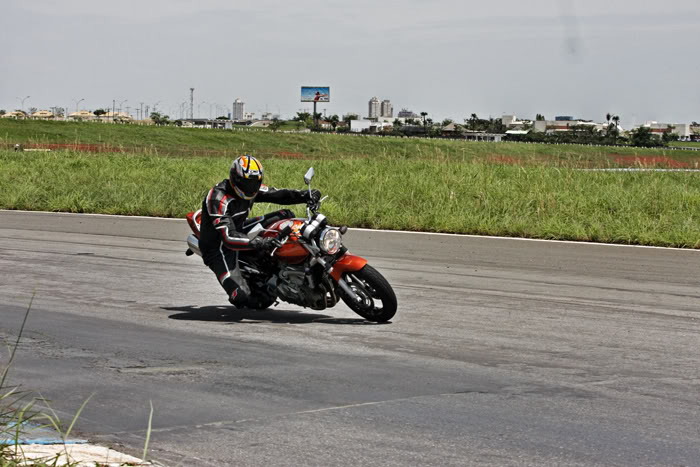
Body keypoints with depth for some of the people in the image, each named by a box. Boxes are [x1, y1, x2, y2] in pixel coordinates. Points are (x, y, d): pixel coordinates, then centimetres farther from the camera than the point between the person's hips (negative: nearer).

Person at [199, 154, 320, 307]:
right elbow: (229, 237, -38)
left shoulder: (250, 189, -5)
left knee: (286, 215, 5)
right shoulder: (219, 198, -31)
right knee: (241, 296, -25)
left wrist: (308, 195, -19)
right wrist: (259, 243, -50)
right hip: (219, 246, -9)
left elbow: (278, 195, -2)